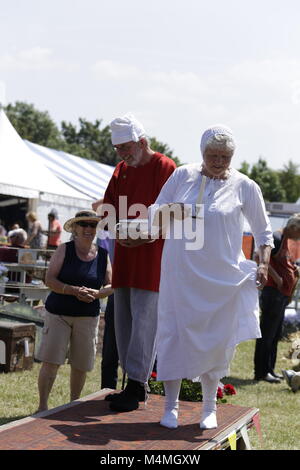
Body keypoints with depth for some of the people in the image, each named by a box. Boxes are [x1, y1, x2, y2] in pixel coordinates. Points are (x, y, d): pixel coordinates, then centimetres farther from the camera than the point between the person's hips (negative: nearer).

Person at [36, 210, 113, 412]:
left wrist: (96, 293, -13)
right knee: (51, 361, -10)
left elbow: (111, 285, 8)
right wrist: (74, 291, -22)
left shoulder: (103, 255, 6)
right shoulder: (64, 250, -1)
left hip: (88, 316, 3)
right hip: (59, 312, -2)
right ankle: (42, 406, -4)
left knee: (81, 365, 6)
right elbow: (50, 279, -8)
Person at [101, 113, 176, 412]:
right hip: (124, 256, 8)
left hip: (151, 256, -8)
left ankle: (136, 387, -5)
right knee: (123, 320, 9)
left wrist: (145, 236, -19)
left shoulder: (165, 168, -7)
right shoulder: (121, 170, 16)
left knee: (143, 320, -8)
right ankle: (134, 385, 17)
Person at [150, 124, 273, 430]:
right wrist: (168, 211, -15)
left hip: (222, 276, 0)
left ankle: (209, 408, 21)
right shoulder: (182, 175, 3)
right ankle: (171, 406, 9)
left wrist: (263, 264, -4)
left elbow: (262, 230, 10)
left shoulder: (244, 186, 1)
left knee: (214, 341, 5)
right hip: (180, 272, 1)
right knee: (173, 334, -2)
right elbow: (154, 214, 8)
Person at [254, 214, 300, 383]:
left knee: (275, 335, 14)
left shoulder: (285, 241, 18)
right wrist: (276, 278, -22)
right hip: (273, 293, -10)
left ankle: (269, 370, 20)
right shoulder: (277, 238, -12)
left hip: (282, 296, 10)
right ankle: (261, 372, -1)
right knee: (267, 334, -5)